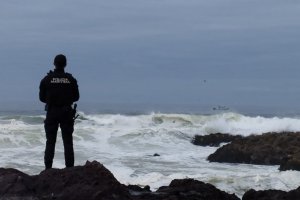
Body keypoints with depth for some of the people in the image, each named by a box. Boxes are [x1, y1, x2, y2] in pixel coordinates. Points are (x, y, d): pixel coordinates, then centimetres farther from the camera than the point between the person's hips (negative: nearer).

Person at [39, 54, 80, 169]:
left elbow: (42, 98, 1)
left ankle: (48, 168, 2)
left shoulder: (47, 79, -4)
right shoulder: (71, 79, -3)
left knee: (50, 142, 5)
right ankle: (70, 168, 4)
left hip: (51, 113, 0)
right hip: (67, 113, 0)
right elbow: (76, 97, 4)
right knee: (68, 142, 6)